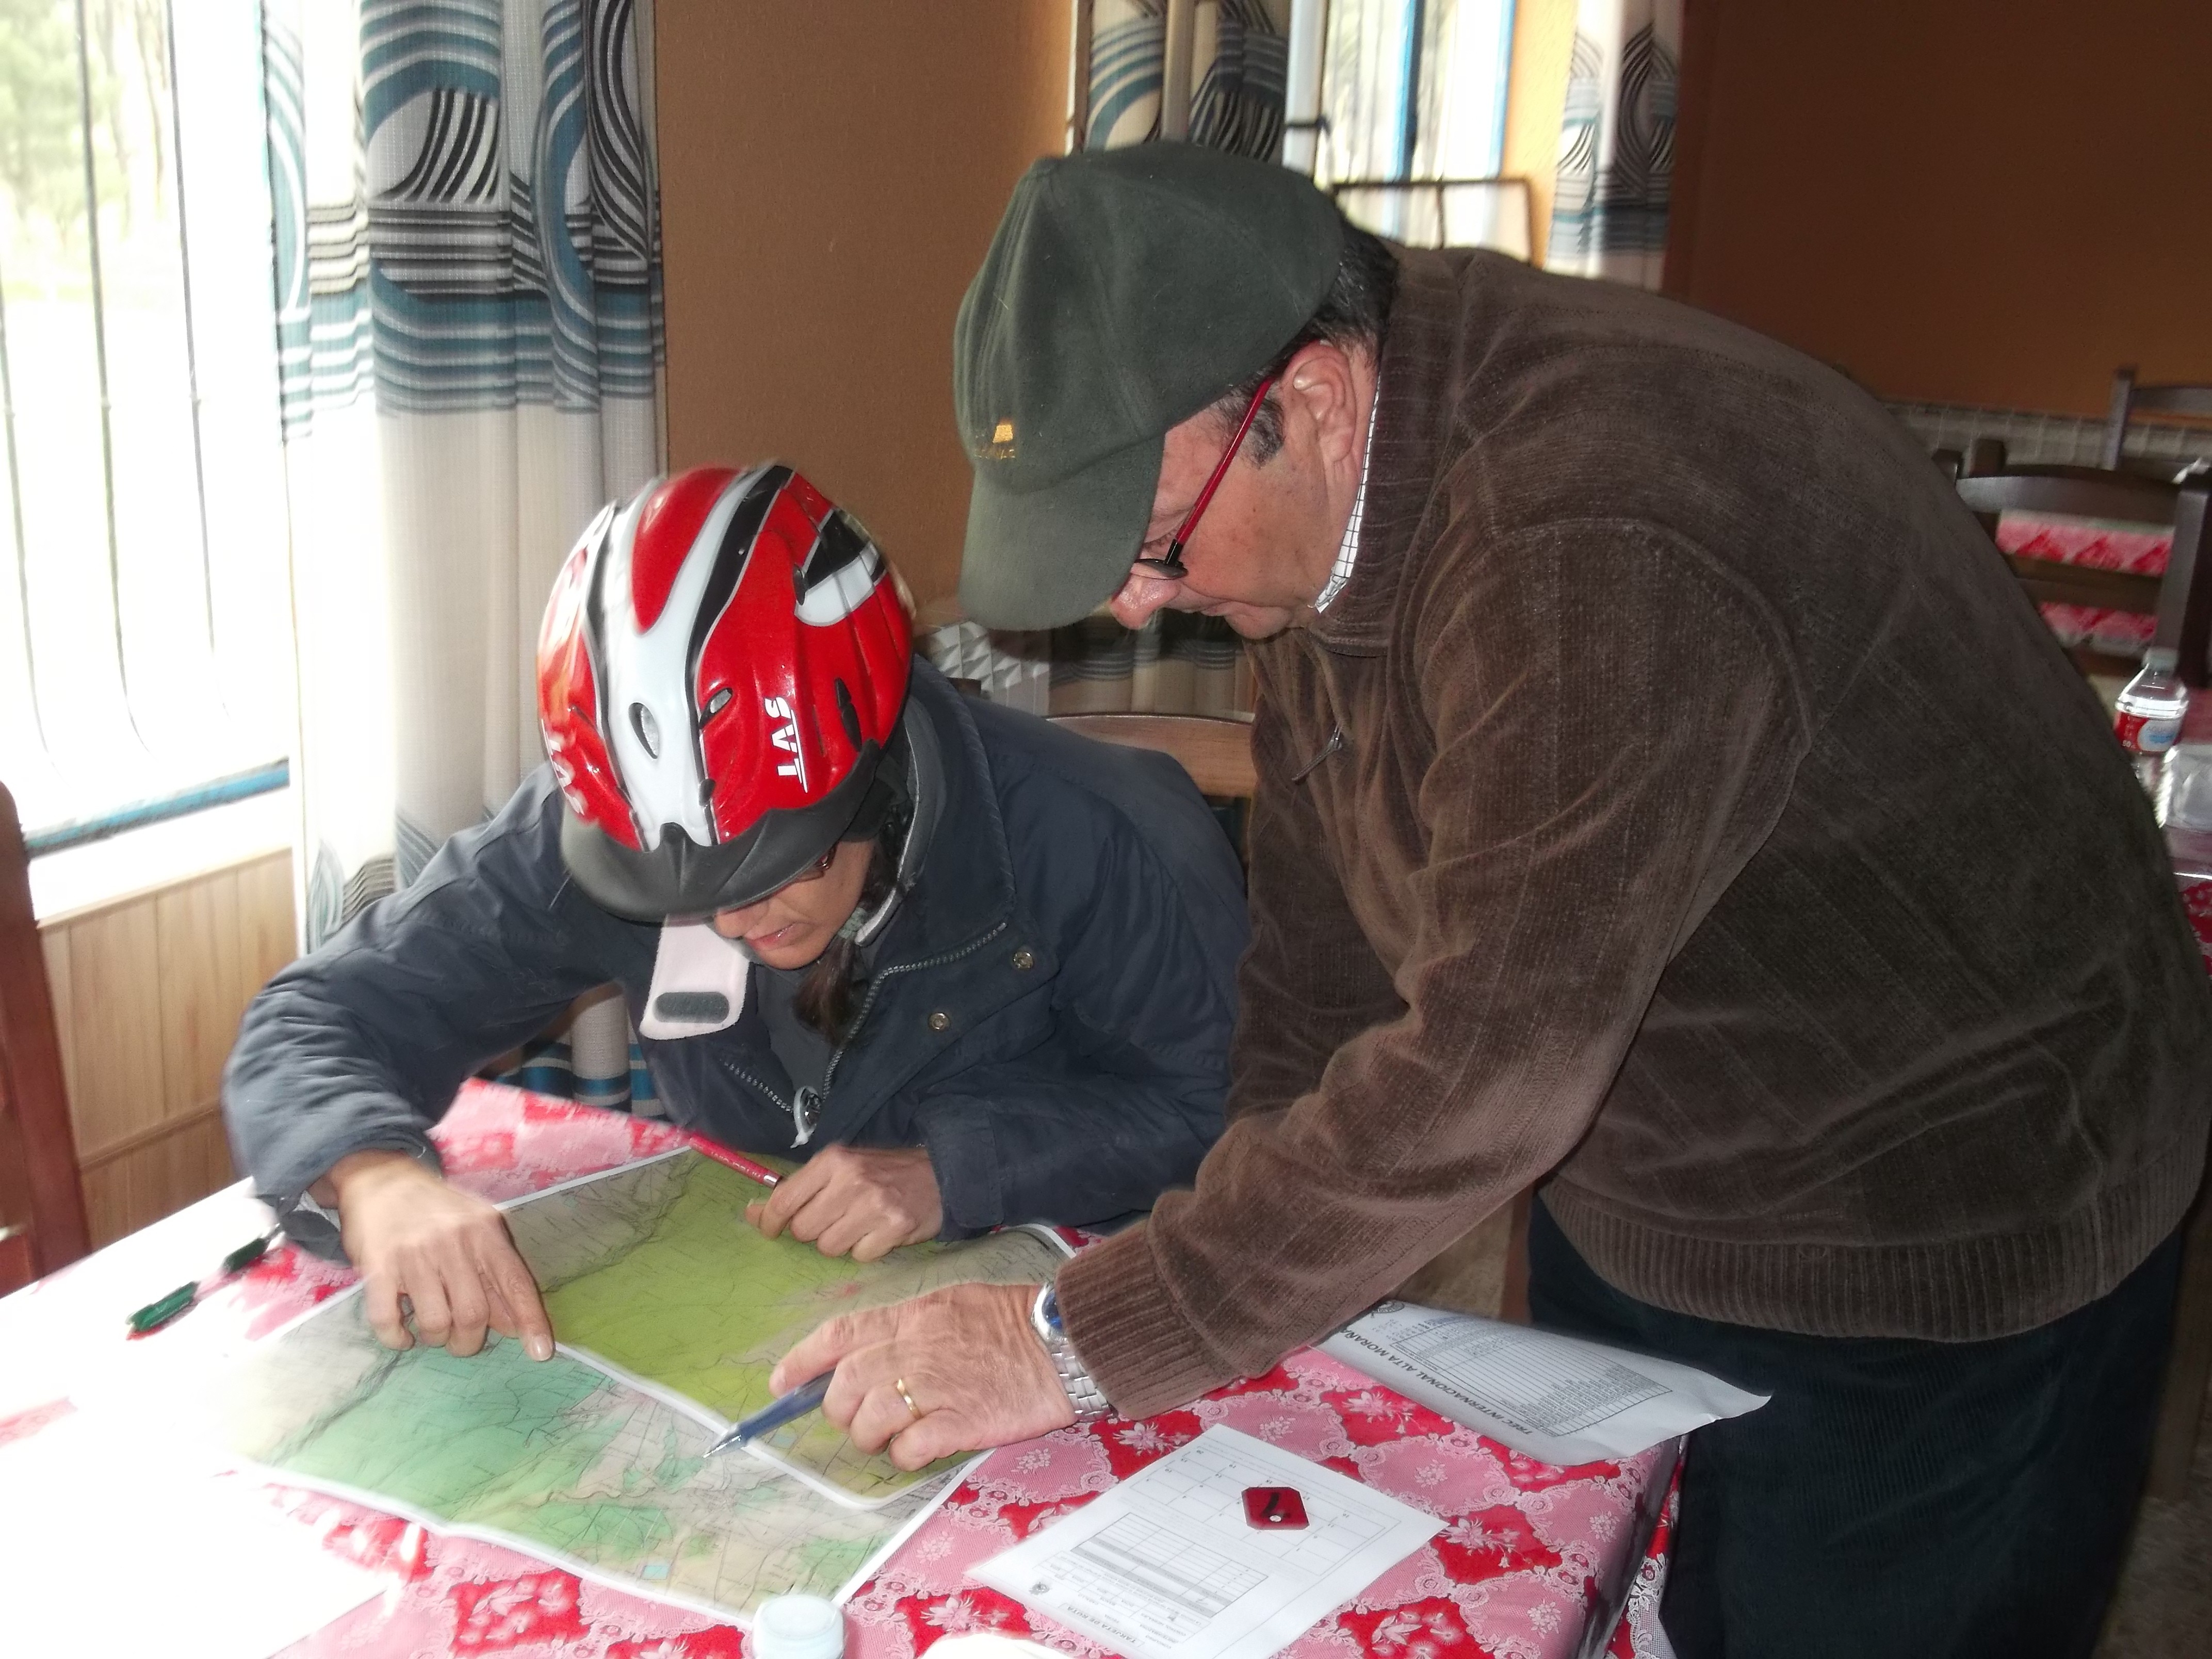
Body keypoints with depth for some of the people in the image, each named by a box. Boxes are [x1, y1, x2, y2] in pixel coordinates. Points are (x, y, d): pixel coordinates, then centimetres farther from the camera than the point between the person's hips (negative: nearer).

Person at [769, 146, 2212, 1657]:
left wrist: (1079, 1349, -32)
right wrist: (1268, 1230, -6)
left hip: (1937, 1256, -7)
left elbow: (1493, 1069, -39)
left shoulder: (1607, 543, -36)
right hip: (1629, 1196, 8)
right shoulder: (1328, 488, -7)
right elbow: (1321, 889, 2)